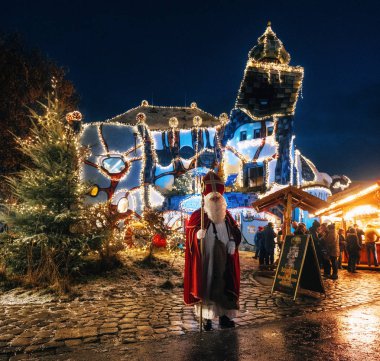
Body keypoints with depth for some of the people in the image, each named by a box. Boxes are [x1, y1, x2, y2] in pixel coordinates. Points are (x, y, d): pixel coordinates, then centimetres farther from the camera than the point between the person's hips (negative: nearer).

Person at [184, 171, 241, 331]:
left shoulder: (227, 216, 8)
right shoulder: (198, 215, -6)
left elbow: (235, 232, 13)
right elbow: (190, 232, -8)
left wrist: (233, 243, -4)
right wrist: (197, 234, -29)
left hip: (223, 260, 4)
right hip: (205, 259, -4)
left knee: (223, 286, 8)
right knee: (206, 286, 0)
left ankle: (224, 315, 20)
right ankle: (206, 318, 11)